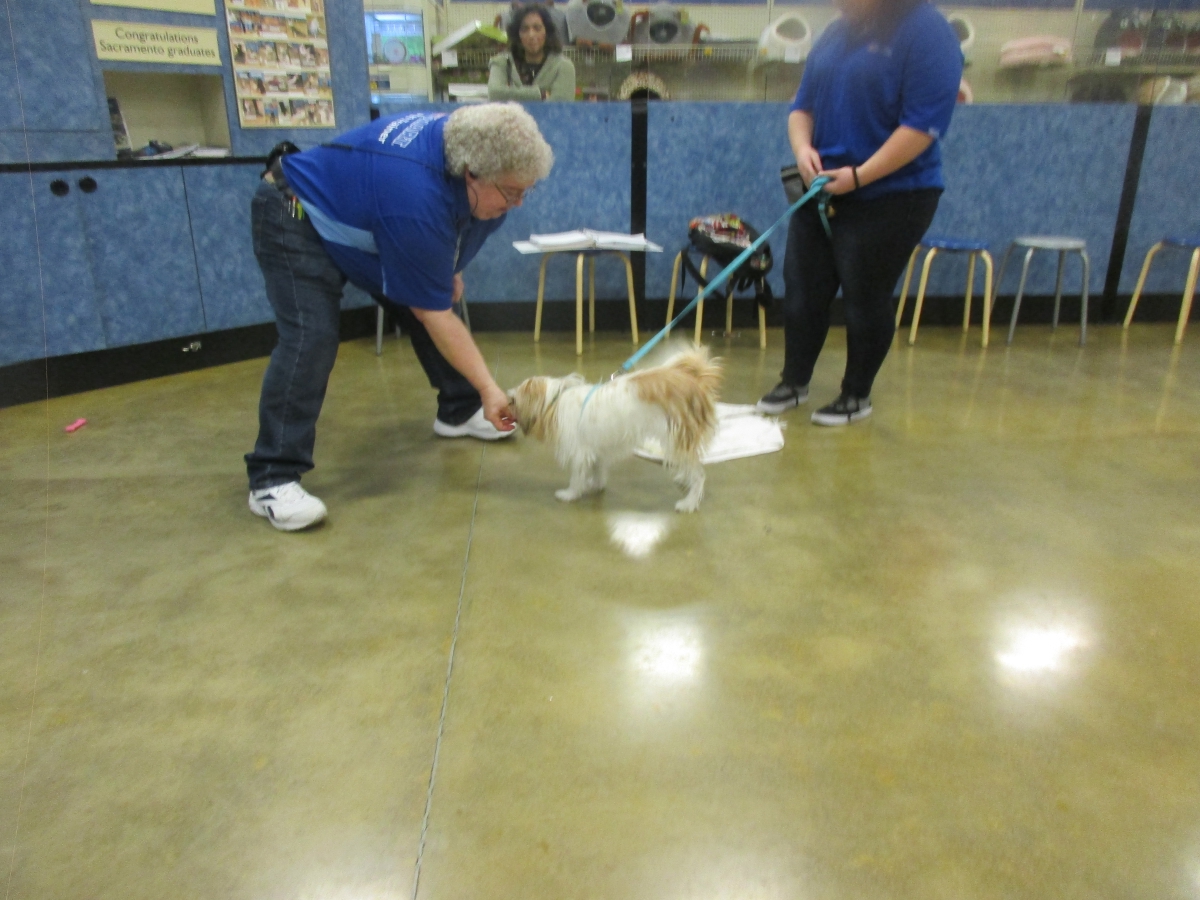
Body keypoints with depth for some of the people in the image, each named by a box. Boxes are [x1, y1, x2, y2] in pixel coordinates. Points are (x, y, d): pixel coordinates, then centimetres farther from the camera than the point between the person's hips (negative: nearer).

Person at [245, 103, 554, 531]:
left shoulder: (465, 142, -16)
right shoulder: (415, 197, -40)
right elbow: (433, 316, -34)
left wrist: (447, 268, 3)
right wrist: (490, 390, -33)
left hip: (355, 213, 9)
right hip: (296, 218, -9)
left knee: (433, 295, 3)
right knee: (310, 337, -24)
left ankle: (458, 413, 20)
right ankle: (272, 479, -19)